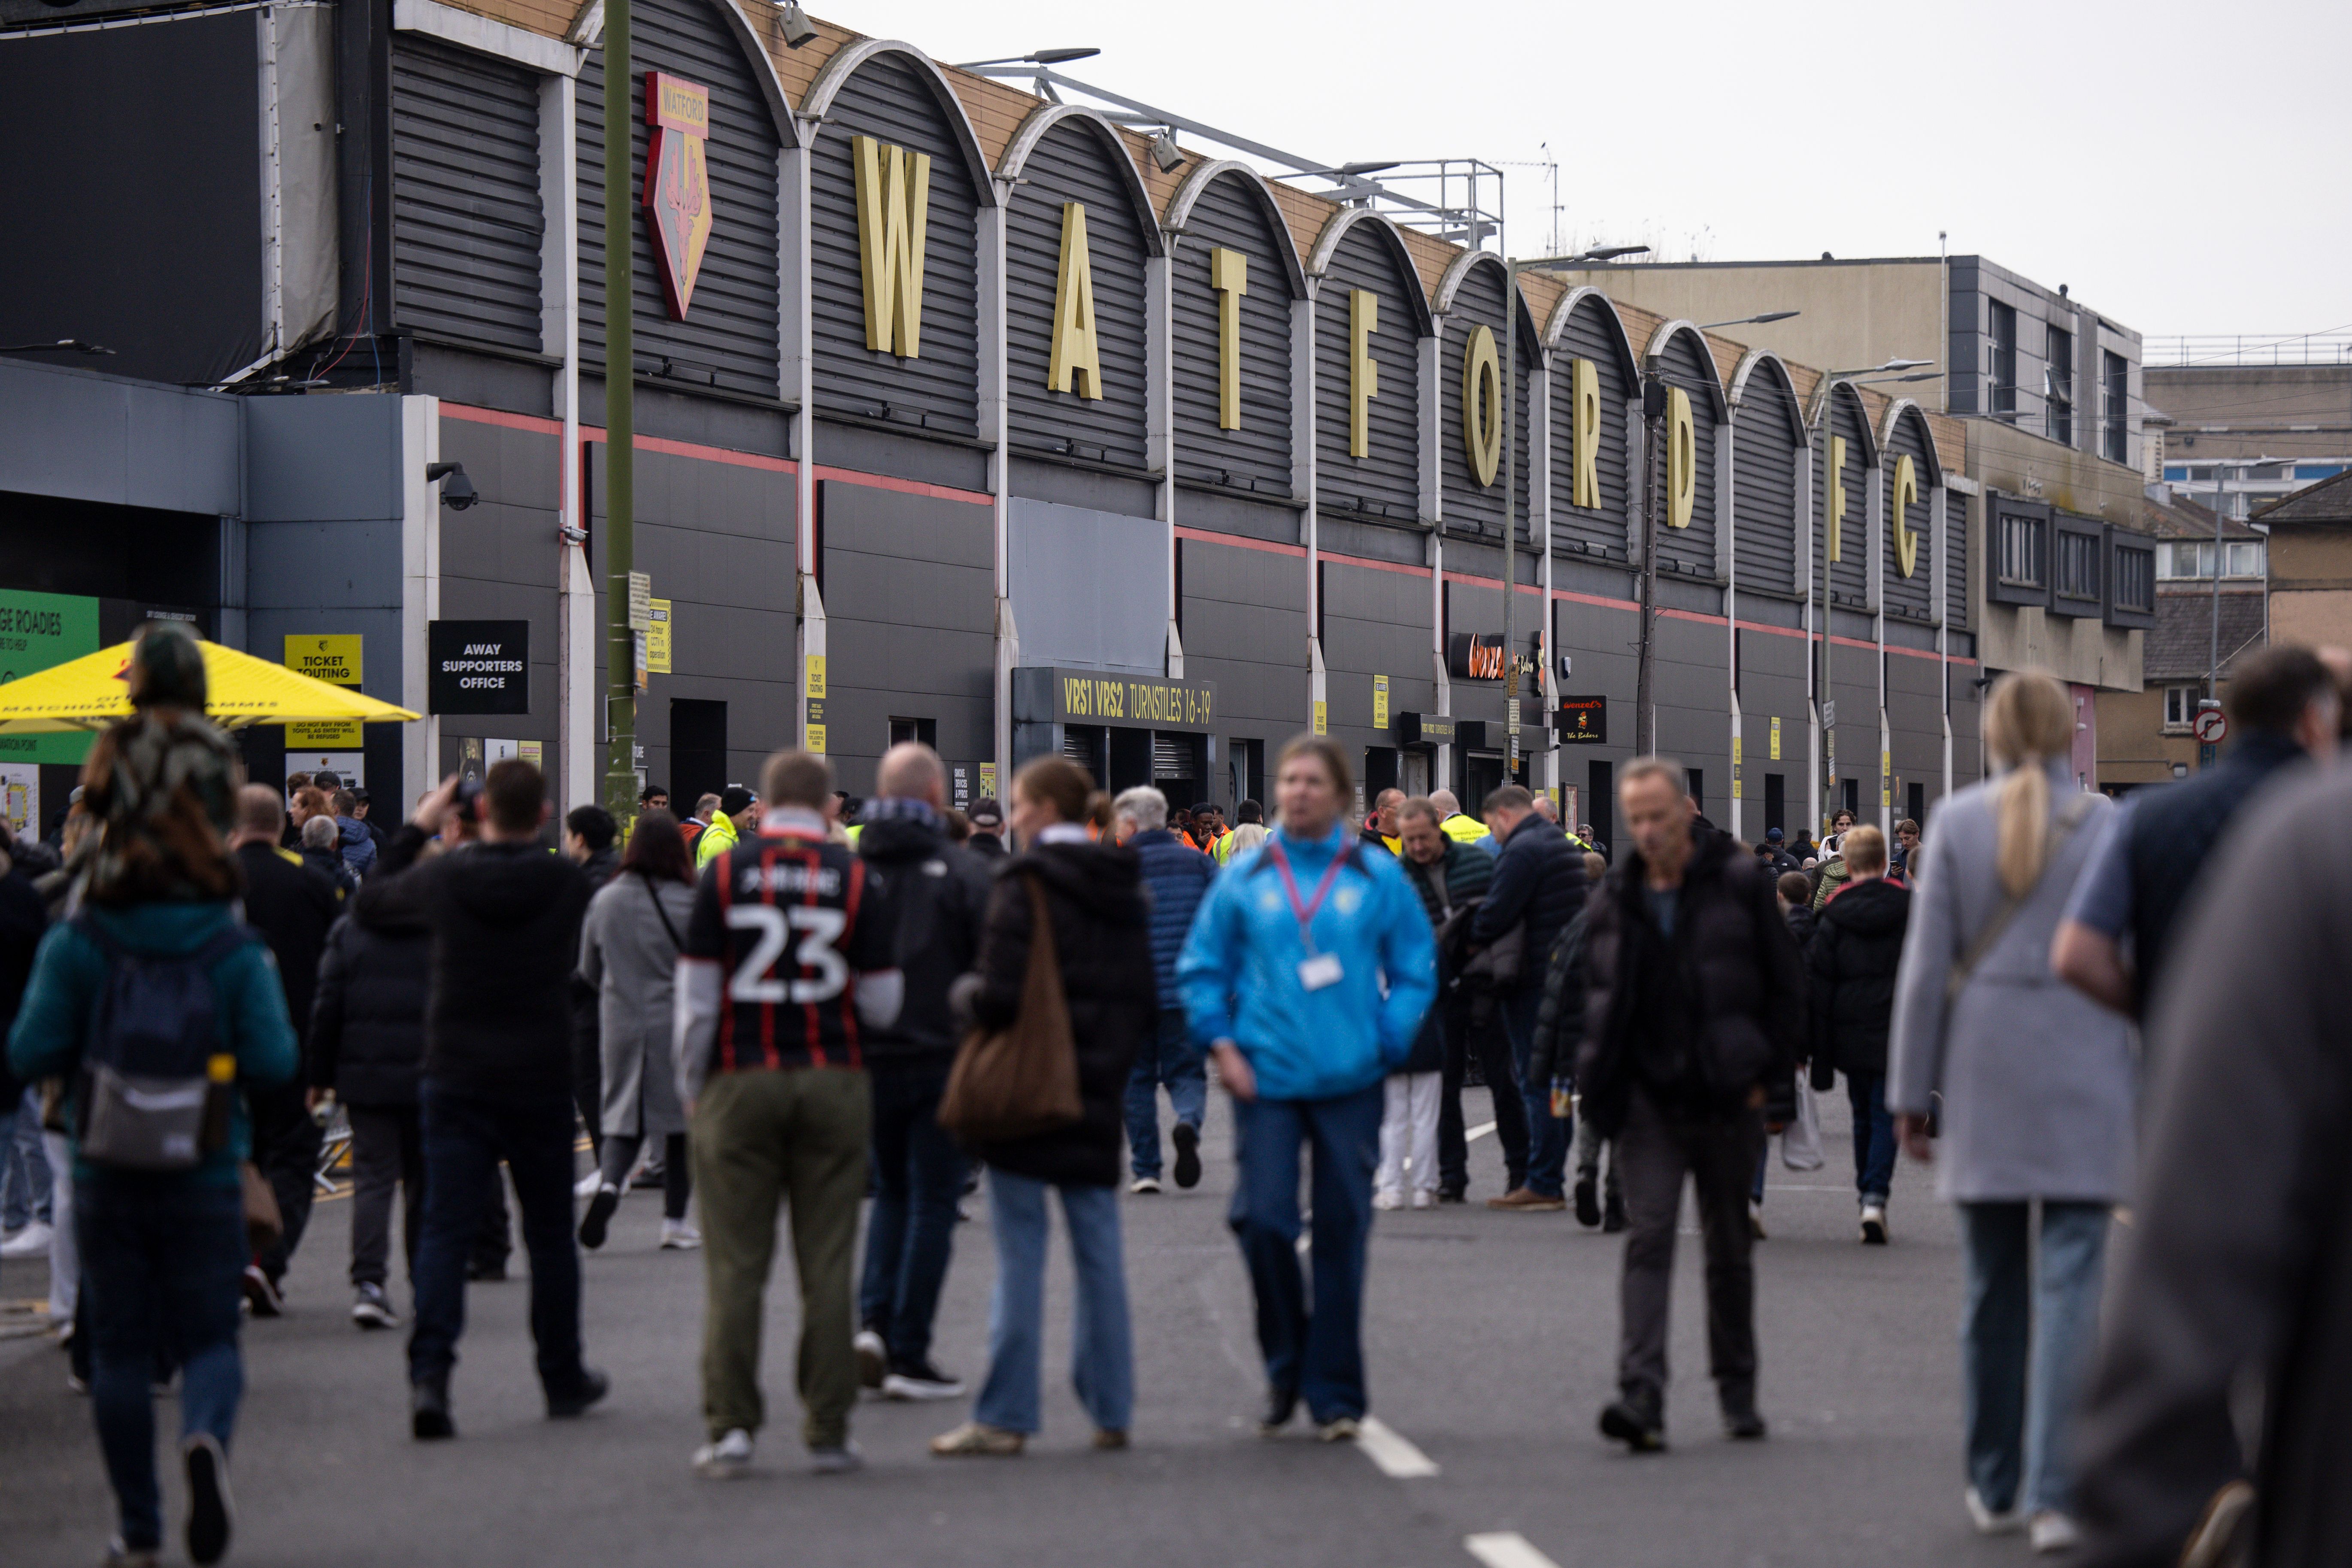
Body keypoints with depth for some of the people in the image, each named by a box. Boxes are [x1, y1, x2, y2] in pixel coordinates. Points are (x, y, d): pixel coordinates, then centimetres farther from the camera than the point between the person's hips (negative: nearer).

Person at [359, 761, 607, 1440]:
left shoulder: (444, 878, -8)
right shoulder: (567, 884, -8)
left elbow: (373, 894, 11)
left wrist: (419, 826, 22)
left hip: (456, 1082, 0)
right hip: (541, 1079, 0)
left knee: (445, 1229, -2)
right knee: (550, 1233, 13)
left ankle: (429, 1372, -18)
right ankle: (564, 1378, 24)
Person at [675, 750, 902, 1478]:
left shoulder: (724, 874, -1)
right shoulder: (858, 880, 0)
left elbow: (696, 996, 0)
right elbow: (882, 1005, 1)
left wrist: (691, 1090, 9)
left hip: (739, 1084, 0)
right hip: (833, 1084, 0)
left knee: (736, 1263, 3)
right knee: (827, 1265, 4)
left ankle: (730, 1426, 1)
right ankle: (828, 1432, 6)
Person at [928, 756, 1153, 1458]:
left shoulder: (1026, 885, -12)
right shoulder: (1124, 887, 10)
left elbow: (999, 996, -19)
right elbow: (1148, 1000, 12)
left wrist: (967, 991, 1)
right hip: (1098, 1095, 6)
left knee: (1020, 1254, -4)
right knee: (1099, 1250, 10)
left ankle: (1005, 1416, -2)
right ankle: (1110, 1410, 13)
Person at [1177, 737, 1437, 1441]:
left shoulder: (1379, 878, 3)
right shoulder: (1244, 879, 5)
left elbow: (1416, 972, 7)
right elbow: (1202, 968, 11)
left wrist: (1388, 1042, -5)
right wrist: (1223, 1043, 0)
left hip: (1351, 1080, 0)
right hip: (1266, 1078, 0)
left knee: (1342, 1233, 3)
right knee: (1264, 1221, -9)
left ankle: (1336, 1392, 12)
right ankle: (1285, 1367, 13)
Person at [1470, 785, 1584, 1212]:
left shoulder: (1521, 851, -14)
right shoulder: (1563, 847, 17)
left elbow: (1494, 917, -20)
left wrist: (1467, 943, 0)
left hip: (1531, 982, -9)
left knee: (1537, 1084, -6)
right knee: (1554, 1083, 13)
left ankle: (1543, 1185, -5)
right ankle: (1553, 1179, 17)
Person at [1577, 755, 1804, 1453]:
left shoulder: (1738, 883, -1)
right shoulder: (1613, 901, 7)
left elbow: (1786, 984, 1)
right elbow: (1596, 1000, 16)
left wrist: (1764, 1073, -4)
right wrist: (1599, 1080, 3)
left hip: (1726, 1101, -1)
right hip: (1649, 1100, 1)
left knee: (1730, 1249, 11)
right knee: (1648, 1238, -11)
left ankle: (1738, 1392, 25)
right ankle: (1641, 1396, -19)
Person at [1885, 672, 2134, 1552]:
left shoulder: (1958, 824, 0)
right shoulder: (2108, 826, -1)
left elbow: (1926, 967, -1)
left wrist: (1911, 1095, 3)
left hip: (1985, 1080, 1)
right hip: (2084, 1076, -1)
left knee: (1994, 1286, 13)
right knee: (2069, 1282, -3)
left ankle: (1996, 1486, 21)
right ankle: (2052, 1495, -11)